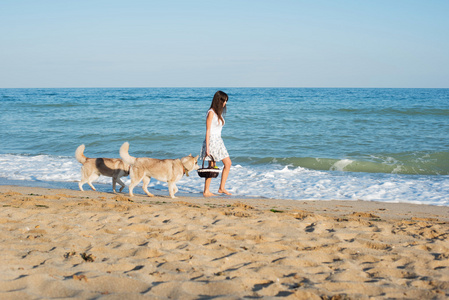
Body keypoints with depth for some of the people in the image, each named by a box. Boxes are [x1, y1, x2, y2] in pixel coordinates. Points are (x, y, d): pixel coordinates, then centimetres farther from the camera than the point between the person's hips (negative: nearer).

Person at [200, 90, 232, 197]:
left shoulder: (219, 112, 13)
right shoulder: (211, 113, -13)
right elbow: (208, 131, -15)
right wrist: (207, 148, -18)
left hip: (219, 141, 9)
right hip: (211, 141, -9)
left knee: (228, 163, 6)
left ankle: (222, 188, 11)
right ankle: (206, 191, 5)